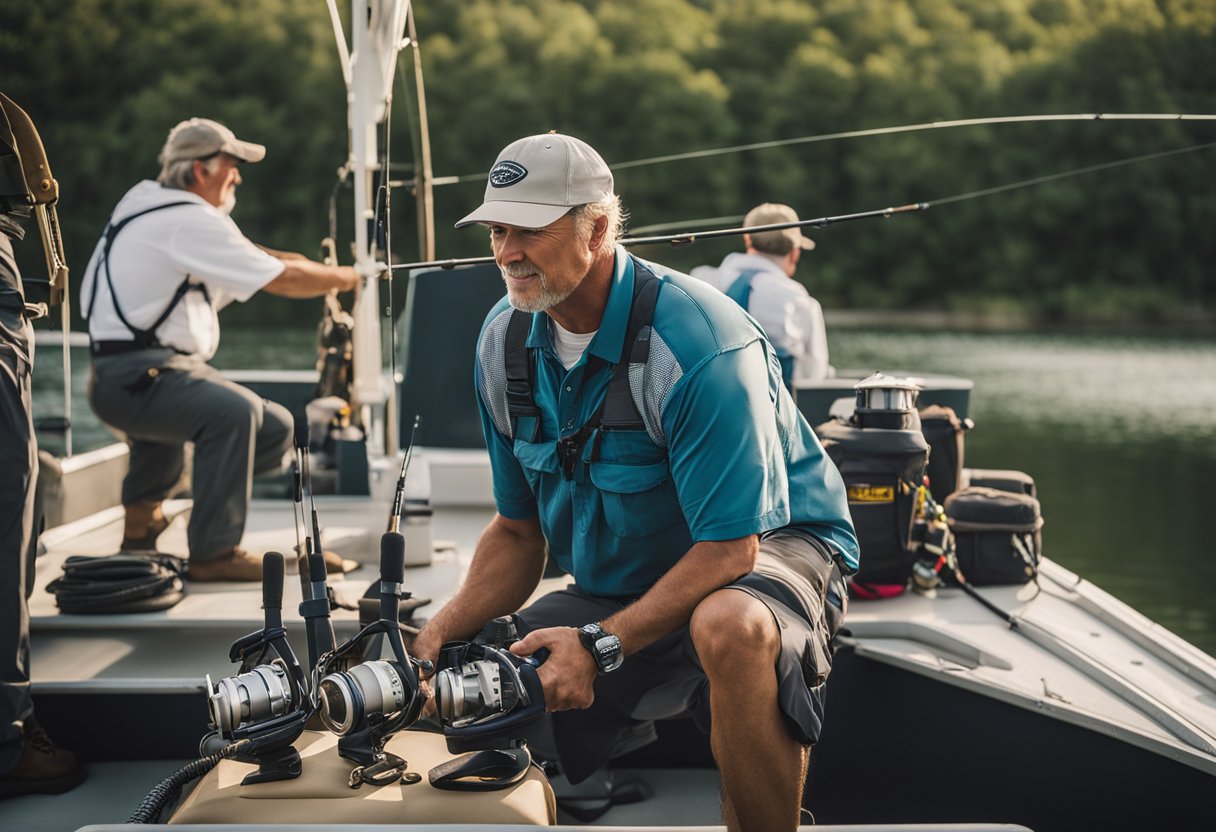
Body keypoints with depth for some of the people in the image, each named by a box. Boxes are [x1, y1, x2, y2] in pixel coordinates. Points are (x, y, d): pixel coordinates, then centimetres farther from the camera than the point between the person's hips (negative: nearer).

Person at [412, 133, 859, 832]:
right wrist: (446, 630, -12)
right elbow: (519, 529, 5)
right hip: (615, 584, 6)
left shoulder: (697, 341, -26)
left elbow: (729, 548, -26)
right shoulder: (506, 342, -3)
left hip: (764, 545, -6)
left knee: (728, 627, -42)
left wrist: (600, 644, -32)